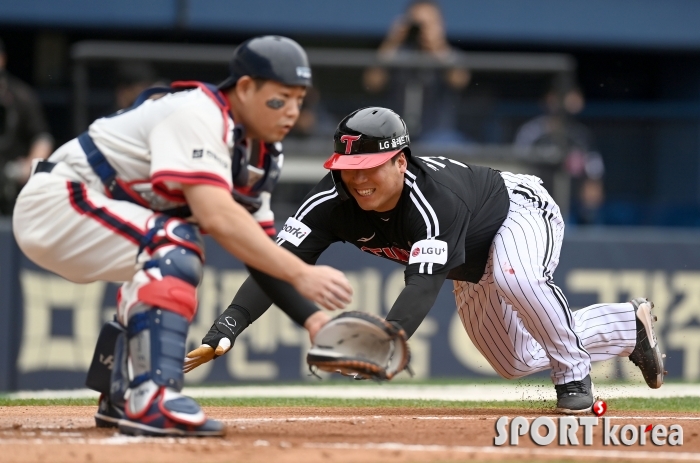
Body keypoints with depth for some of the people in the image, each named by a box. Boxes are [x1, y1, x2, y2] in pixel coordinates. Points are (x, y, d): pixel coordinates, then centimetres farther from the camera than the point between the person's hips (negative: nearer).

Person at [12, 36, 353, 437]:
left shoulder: (245, 146, 8)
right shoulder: (198, 115, -21)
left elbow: (262, 250, 7)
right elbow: (217, 217, -35)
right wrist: (301, 274, -38)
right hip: (53, 201, -10)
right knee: (175, 244, -26)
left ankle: (121, 398, 28)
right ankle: (152, 399, -36)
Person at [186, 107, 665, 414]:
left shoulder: (436, 198, -45)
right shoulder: (334, 200, -30)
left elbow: (424, 285, -56)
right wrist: (222, 333, -53)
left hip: (521, 211, -7)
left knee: (515, 276, -42)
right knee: (517, 362, 15)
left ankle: (572, 372, -16)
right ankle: (631, 326, 36)